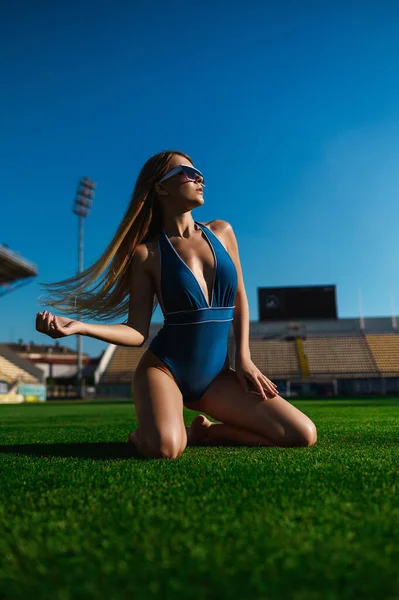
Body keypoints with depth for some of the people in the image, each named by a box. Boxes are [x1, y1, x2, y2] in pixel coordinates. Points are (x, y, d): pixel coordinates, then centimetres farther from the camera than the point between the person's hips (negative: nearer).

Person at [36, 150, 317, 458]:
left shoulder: (221, 232, 6)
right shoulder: (147, 253, -5)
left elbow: (239, 298, 13)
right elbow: (137, 332, -7)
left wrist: (243, 358, 4)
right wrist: (78, 327, -22)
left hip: (215, 375, 4)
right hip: (164, 367, -4)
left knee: (304, 435, -10)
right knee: (163, 448, -36)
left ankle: (201, 432, 7)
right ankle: (145, 433, 2)